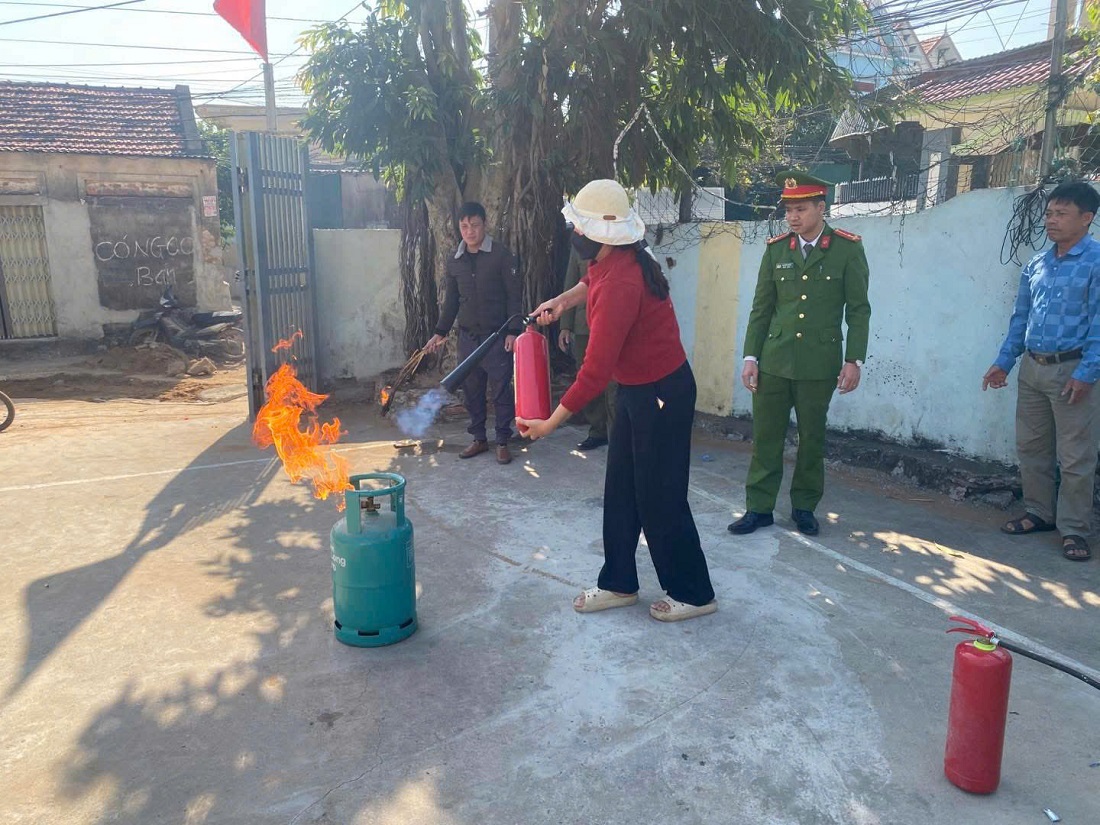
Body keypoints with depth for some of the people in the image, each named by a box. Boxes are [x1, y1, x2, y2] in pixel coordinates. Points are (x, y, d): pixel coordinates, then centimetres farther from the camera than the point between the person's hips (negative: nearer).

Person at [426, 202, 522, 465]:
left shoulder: (501, 255, -5)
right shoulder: (454, 262, 8)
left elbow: (514, 295, -6)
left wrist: (513, 331, -12)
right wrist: (440, 332, 14)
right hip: (467, 336, 5)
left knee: (501, 390, -1)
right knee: (472, 390, 9)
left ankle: (503, 442, 10)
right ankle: (479, 439, 22)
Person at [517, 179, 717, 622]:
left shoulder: (620, 286, -30)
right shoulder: (612, 261, -1)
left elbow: (595, 371, -30)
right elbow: (593, 281, 28)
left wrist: (550, 423, -22)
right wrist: (563, 300, 9)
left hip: (662, 395, -10)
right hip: (635, 390, 10)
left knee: (659, 499, 1)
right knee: (620, 491, 14)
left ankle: (693, 593, 20)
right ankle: (619, 584, 28)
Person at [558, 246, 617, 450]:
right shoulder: (579, 245, 13)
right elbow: (571, 286, 14)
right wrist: (565, 325, 8)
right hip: (584, 325, 5)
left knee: (613, 384, -5)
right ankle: (598, 431, 19)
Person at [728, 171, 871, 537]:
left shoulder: (847, 249, -2)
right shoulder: (776, 249, 5)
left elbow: (858, 310, 0)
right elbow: (761, 308, 7)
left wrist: (854, 360, -7)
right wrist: (750, 357, 2)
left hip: (819, 365, -2)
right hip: (774, 361, 2)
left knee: (812, 439, 8)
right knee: (765, 437, 5)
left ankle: (804, 507, 24)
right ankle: (758, 508, 15)